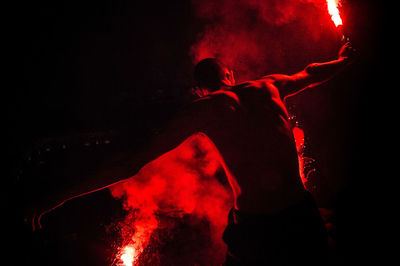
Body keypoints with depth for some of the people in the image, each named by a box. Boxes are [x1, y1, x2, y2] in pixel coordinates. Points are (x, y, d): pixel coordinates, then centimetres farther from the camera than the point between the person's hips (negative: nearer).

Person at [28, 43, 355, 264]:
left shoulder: (203, 109, -1)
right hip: (304, 217, 4)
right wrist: (343, 59, 54)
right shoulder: (268, 86, 9)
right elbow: (311, 74, 31)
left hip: (255, 227, -3)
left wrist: (63, 196, 2)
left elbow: (133, 164, -3)